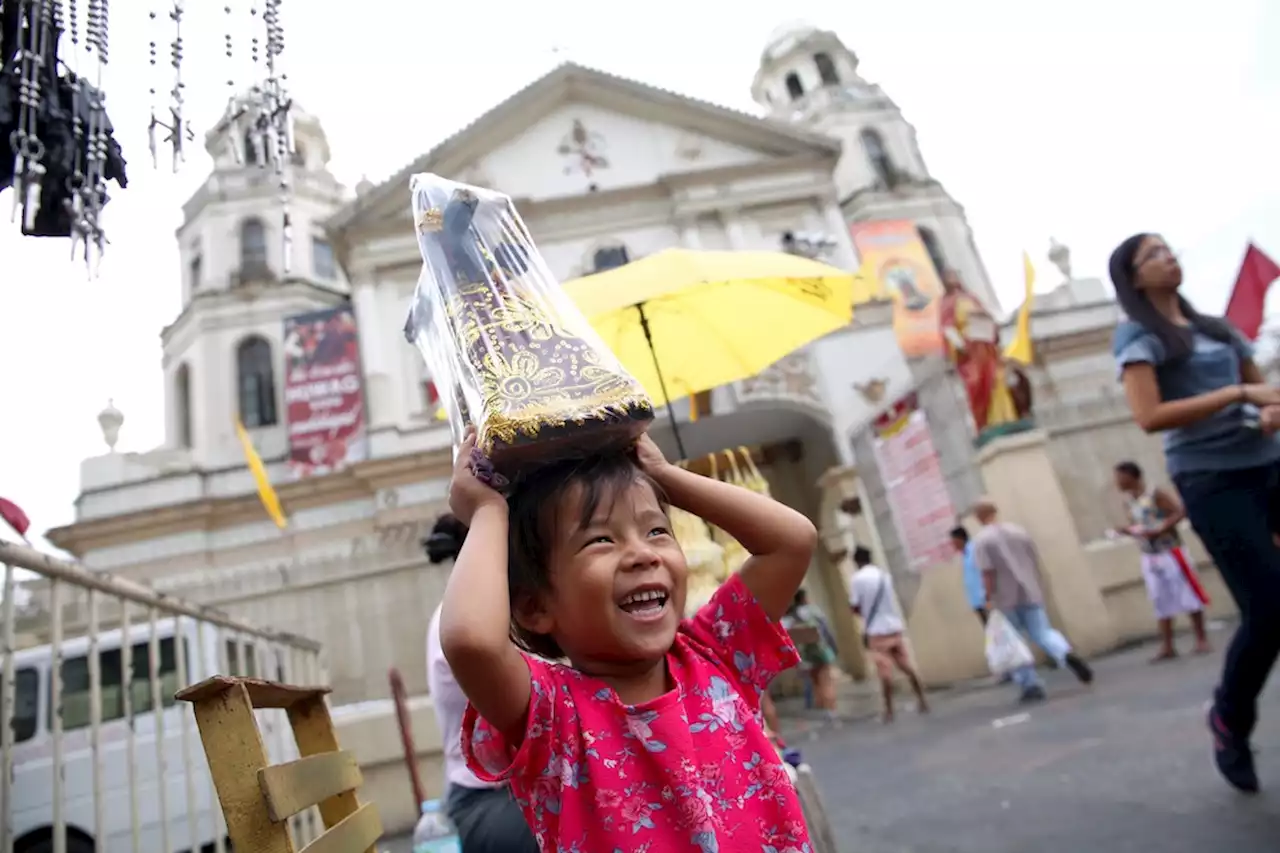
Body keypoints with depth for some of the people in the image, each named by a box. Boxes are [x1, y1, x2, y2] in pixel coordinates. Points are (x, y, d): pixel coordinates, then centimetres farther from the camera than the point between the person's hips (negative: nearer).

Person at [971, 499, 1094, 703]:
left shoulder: (981, 540, -9)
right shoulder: (1018, 531, 8)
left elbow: (988, 572, -16)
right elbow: (1035, 560, 11)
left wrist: (989, 598, -10)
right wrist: (1037, 587, 20)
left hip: (1006, 598, -4)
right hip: (1031, 592, 4)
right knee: (1043, 632, 6)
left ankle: (1030, 685, 8)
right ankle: (1067, 654, -23)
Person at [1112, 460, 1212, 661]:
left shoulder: (1156, 494, -13)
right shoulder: (1128, 501, 5)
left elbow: (1180, 513, -16)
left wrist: (1158, 530, -24)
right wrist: (1126, 530, -5)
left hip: (1170, 552, -6)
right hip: (1149, 557, 6)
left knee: (1187, 595, 2)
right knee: (1161, 602, 8)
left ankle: (1202, 639, 14)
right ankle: (1167, 647, 13)